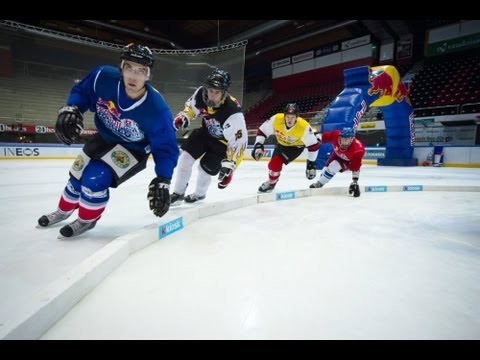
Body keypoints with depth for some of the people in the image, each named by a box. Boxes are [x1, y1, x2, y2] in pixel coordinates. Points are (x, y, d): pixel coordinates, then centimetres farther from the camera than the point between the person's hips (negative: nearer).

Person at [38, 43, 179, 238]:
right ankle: (63, 211, 49)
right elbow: (81, 91, -4)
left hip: (134, 150, -5)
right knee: (78, 174, 16)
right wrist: (70, 109, -25)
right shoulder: (103, 77, -25)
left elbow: (166, 147, -27)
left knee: (95, 177, -22)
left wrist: (162, 181, -38)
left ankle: (87, 220, 12)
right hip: (104, 138, 5)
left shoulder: (157, 110, -34)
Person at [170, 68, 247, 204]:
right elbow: (191, 105, 1)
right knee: (185, 158, -2)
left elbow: (238, 143, -35)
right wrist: (183, 117, -16)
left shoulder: (233, 114, -41)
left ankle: (199, 194, 34)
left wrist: (229, 165, -40)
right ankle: (178, 193, 19)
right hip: (206, 131, 5)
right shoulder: (201, 93, -23)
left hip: (223, 141, -5)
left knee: (205, 169, -1)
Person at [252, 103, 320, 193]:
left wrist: (311, 164, -22)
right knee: (272, 164, 8)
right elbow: (262, 131, -17)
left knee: (276, 162, -21)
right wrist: (258, 146, -28)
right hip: (281, 144, 4)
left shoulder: (304, 127, -35)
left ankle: (271, 184, 6)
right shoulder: (276, 119, -30)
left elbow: (314, 145, -24)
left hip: (296, 146, -4)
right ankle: (271, 180, 41)